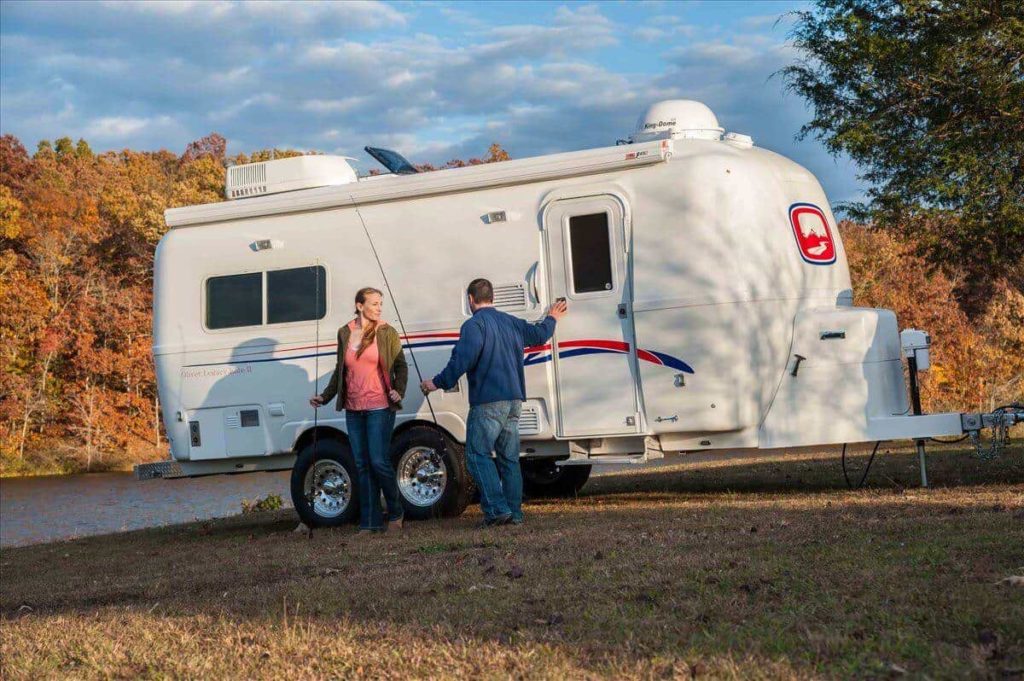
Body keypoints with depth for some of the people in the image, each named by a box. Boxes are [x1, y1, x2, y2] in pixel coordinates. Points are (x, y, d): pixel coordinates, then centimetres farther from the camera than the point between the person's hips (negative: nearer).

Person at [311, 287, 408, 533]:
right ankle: (370, 522, 12)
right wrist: (325, 396, 18)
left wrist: (398, 391, -14)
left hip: (379, 407, -4)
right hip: (353, 409, 4)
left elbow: (401, 365, 2)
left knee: (379, 461, -9)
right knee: (362, 465, 6)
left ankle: (395, 513, 12)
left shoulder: (386, 333, -1)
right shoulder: (345, 333, 8)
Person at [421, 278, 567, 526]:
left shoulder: (474, 324, -8)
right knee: (509, 457, 10)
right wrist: (551, 319, 54)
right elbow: (539, 334, 34)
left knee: (478, 454, -4)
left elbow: (462, 359, -20)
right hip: (514, 399, 8)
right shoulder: (511, 322, 16)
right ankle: (514, 512, 9)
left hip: (488, 401, -8)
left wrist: (438, 383, -12)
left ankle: (497, 508, -13)